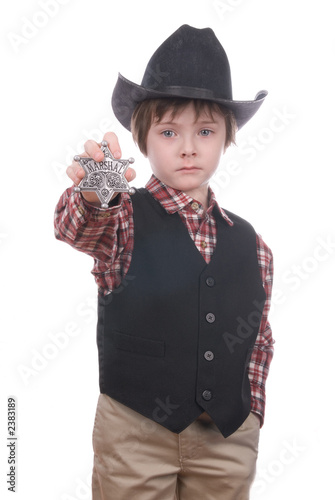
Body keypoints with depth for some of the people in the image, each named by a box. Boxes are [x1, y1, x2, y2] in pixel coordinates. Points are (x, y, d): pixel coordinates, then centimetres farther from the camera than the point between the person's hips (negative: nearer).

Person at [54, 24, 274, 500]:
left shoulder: (250, 243, 4)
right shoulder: (127, 219, -6)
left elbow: (260, 339, 13)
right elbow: (76, 229, -29)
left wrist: (251, 412, 7)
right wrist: (94, 195, -49)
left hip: (229, 440, 3)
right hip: (135, 431, -3)